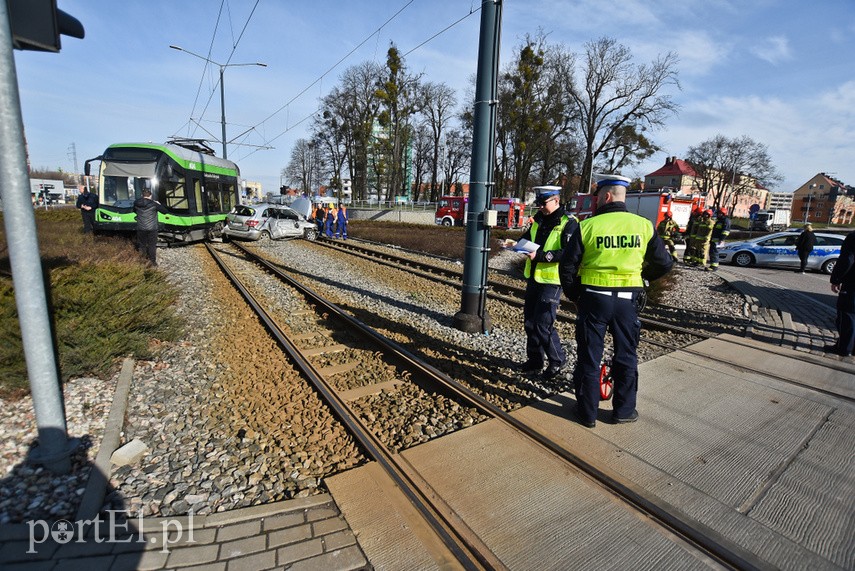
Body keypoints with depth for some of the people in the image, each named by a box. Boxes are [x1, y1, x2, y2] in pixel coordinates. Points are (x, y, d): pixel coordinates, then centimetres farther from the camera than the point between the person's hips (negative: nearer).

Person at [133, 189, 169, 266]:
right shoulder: (153, 204, -13)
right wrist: (159, 205, 7)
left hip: (140, 228, 3)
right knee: (152, 245, 7)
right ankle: (153, 261, 10)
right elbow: (165, 211, -7)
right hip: (151, 228, -2)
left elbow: (134, 211, 20)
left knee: (142, 245, 15)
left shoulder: (136, 204, -1)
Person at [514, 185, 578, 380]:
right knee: (529, 321, 12)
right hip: (533, 278, 8)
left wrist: (539, 255, -26)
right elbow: (528, 237, 23)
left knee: (543, 324, -7)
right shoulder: (539, 218, 11)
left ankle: (557, 360, 15)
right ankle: (535, 360, 26)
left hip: (551, 281, -8)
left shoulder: (569, 223, -11)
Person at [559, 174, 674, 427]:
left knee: (589, 357, 9)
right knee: (626, 356, 18)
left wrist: (573, 295, 7)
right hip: (627, 299, 3)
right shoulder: (643, 226, 0)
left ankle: (587, 413, 20)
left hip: (593, 297, -2)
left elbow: (567, 266, -8)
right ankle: (624, 410, 30)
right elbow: (665, 263, 8)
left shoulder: (588, 226, -8)